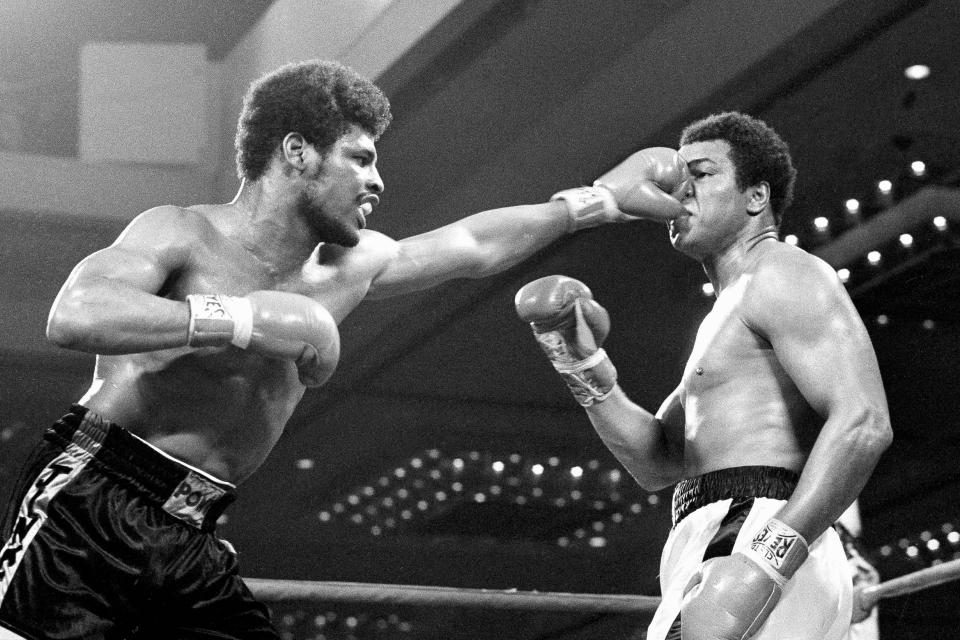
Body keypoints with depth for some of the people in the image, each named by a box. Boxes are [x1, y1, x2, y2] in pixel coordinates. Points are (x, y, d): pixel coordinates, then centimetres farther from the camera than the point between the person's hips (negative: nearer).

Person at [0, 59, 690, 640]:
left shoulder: (347, 268, 14)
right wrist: (248, 318, -28)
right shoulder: (181, 235, -9)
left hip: (190, 545, 7)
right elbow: (73, 315, -27)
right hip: (86, 510, -7)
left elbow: (473, 245, 29)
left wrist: (606, 200, 33)